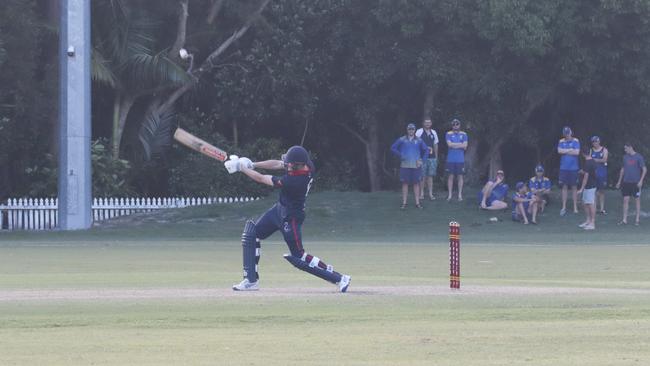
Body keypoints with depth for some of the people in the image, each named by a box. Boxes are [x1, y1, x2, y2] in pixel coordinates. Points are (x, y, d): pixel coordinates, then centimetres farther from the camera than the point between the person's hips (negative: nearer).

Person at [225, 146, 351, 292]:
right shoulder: (307, 165, -13)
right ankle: (251, 280, 11)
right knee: (251, 233, 7)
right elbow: (276, 164, 0)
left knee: (298, 258, -2)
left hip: (291, 217, -9)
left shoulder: (293, 181, -35)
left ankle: (339, 278, 5)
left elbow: (261, 179, -24)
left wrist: (242, 168, -12)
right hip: (279, 209, 9)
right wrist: (252, 164, -8)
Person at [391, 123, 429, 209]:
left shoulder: (418, 141, 7)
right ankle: (404, 203, 3)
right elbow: (393, 148, 7)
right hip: (404, 166, -1)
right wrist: (400, 155, -3)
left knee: (416, 183, 2)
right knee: (405, 183, 0)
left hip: (416, 166, 1)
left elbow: (426, 150, 13)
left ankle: (417, 202, 6)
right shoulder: (402, 140, 4)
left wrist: (422, 160, 3)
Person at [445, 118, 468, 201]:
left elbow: (465, 146, -2)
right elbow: (449, 144, -10)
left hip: (460, 160, 1)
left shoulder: (463, 134, 8)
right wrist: (460, 144, -5)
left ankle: (460, 195, 8)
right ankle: (450, 195, 5)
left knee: (460, 177, 2)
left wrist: (454, 145, -5)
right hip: (451, 159, -1)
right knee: (450, 176, 0)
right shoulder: (448, 134, 5)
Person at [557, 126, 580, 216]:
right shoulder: (561, 141, 7)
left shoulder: (575, 141, 0)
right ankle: (564, 207, 6)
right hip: (564, 167, 2)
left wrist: (565, 151, -7)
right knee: (564, 187, 2)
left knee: (574, 187, 2)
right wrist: (570, 150, -10)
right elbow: (559, 151, -9)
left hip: (573, 168, -2)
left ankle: (575, 207, 8)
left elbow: (577, 152, -11)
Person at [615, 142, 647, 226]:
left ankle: (637, 220, 8)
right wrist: (619, 181, 16)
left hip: (636, 183, -4)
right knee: (625, 200, 0)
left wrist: (641, 181, -14)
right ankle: (624, 220, 2)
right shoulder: (625, 157, 9)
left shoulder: (638, 157, -6)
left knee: (637, 200, 2)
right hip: (626, 182, 4)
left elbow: (644, 169, -6)